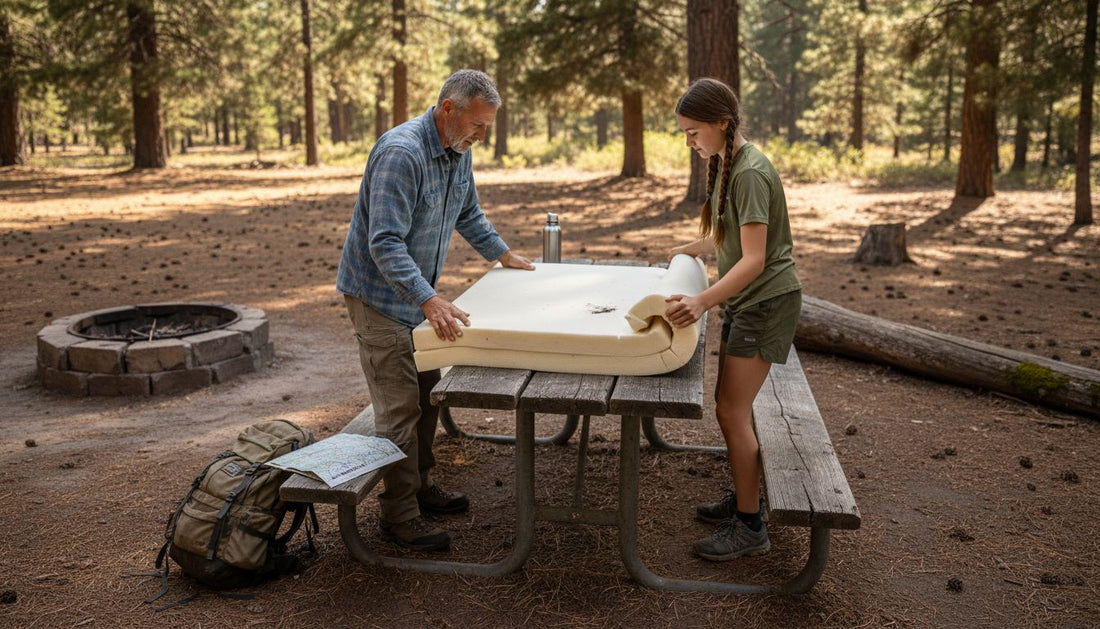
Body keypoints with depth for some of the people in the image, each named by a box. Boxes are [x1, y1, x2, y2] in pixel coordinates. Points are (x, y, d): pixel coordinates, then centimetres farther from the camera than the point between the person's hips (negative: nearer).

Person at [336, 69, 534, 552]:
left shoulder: (458, 152, 3)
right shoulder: (401, 152, -26)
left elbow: (468, 213, 22)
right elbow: (385, 244, -33)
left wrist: (502, 254, 26)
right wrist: (430, 301, -42)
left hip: (418, 294, 9)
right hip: (379, 294, -9)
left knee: (427, 394, 15)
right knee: (400, 408, -7)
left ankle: (419, 486, 30)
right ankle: (398, 515, 4)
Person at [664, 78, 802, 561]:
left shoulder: (749, 173, -21)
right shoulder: (726, 163, 9)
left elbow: (754, 259, -27)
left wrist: (703, 302, -38)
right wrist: (689, 250, 35)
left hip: (767, 300, -10)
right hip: (744, 300, 10)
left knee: (732, 412, -7)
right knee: (730, 405, 14)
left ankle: (750, 527, 5)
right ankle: (743, 496, 30)